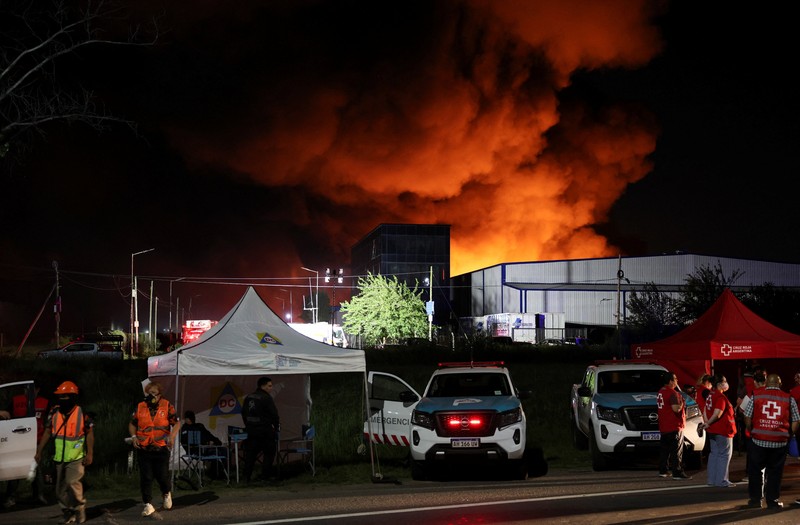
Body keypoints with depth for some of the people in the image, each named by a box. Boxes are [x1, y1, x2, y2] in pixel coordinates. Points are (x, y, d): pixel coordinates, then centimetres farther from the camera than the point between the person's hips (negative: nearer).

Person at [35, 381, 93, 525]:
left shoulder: (82, 413, -6)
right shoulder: (54, 413, 4)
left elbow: (90, 433, -3)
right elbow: (47, 433, 8)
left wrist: (89, 454, -8)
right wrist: (39, 452, 2)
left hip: (76, 457, -5)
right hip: (60, 458, 5)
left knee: (72, 482, -19)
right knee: (61, 489, 7)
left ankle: (80, 507, 2)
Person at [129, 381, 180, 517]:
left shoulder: (167, 406, 0)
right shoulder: (140, 407, 6)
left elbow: (176, 423, 1)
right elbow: (132, 424, 17)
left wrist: (172, 435, -17)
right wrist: (134, 436, 0)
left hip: (162, 448, -2)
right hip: (144, 449, 2)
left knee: (162, 475, 2)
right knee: (145, 478, 0)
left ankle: (167, 494, 33)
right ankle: (148, 504, 8)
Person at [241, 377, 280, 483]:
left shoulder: (248, 397, 9)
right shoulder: (266, 398, -13)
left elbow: (244, 413, 15)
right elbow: (274, 414, -13)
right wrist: (276, 426, 0)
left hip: (251, 429, 7)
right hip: (265, 430, -7)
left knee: (250, 453, 11)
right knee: (269, 452, 5)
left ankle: (247, 476, 9)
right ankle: (265, 475, 2)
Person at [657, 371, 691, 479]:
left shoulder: (661, 392, 12)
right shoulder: (672, 393, -18)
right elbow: (676, 409, -27)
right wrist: (682, 404, -7)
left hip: (663, 427, 9)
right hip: (674, 426, -9)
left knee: (665, 449, 15)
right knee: (676, 451, -6)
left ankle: (663, 471, 20)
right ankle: (677, 473, -7)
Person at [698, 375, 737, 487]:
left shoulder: (710, 396, 10)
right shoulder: (721, 397, -19)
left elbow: (705, 410, 12)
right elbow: (717, 414, -25)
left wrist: (706, 422, 1)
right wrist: (708, 424, -14)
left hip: (712, 430, 9)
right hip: (723, 431, -9)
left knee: (714, 453, 14)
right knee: (724, 454, -2)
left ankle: (712, 480, 17)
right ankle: (721, 480, -2)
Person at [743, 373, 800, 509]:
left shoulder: (756, 396, 0)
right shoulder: (789, 399, 1)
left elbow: (747, 418, -1)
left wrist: (751, 431, 15)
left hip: (758, 440, 0)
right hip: (780, 441, 0)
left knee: (755, 470, 13)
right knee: (774, 472, 10)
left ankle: (755, 499, 17)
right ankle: (772, 500, 12)